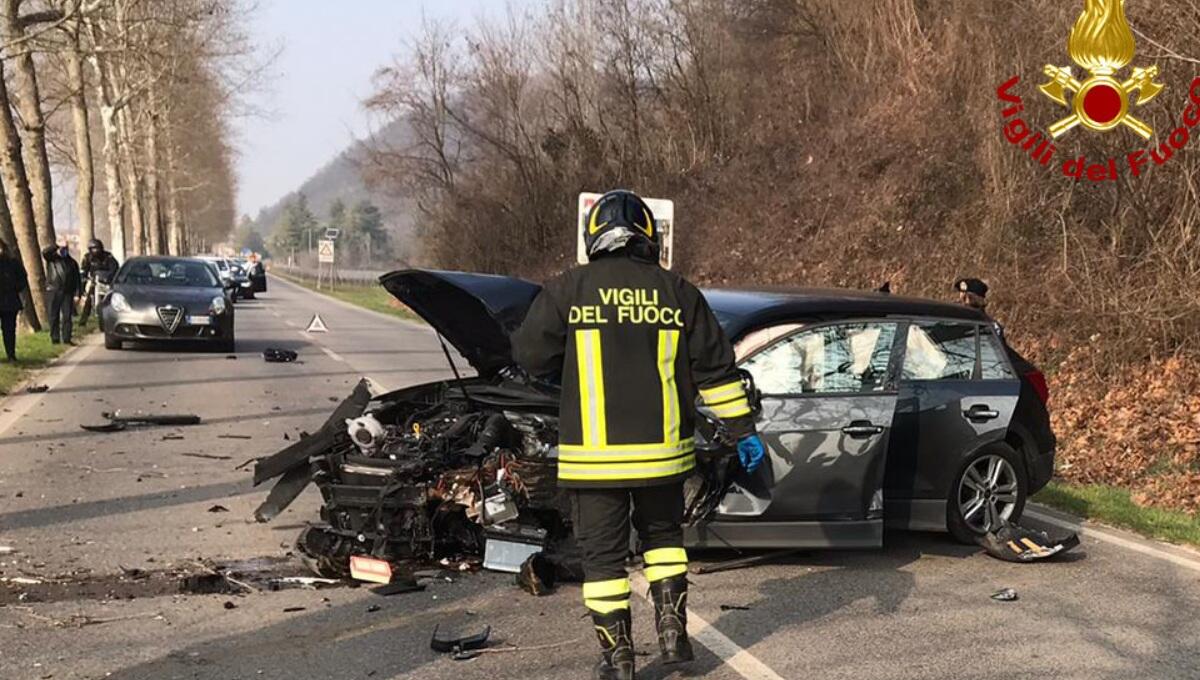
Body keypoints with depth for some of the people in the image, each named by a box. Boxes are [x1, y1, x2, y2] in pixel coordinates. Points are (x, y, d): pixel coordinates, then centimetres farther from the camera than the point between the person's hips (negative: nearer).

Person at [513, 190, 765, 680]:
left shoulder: (567, 290, -5)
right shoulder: (677, 292, 2)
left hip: (594, 453, -2)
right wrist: (743, 430, 11)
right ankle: (672, 630, 15)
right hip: (662, 450, 3)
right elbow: (716, 368, 4)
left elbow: (529, 356, -1)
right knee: (663, 535, 23)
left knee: (603, 553, 7)